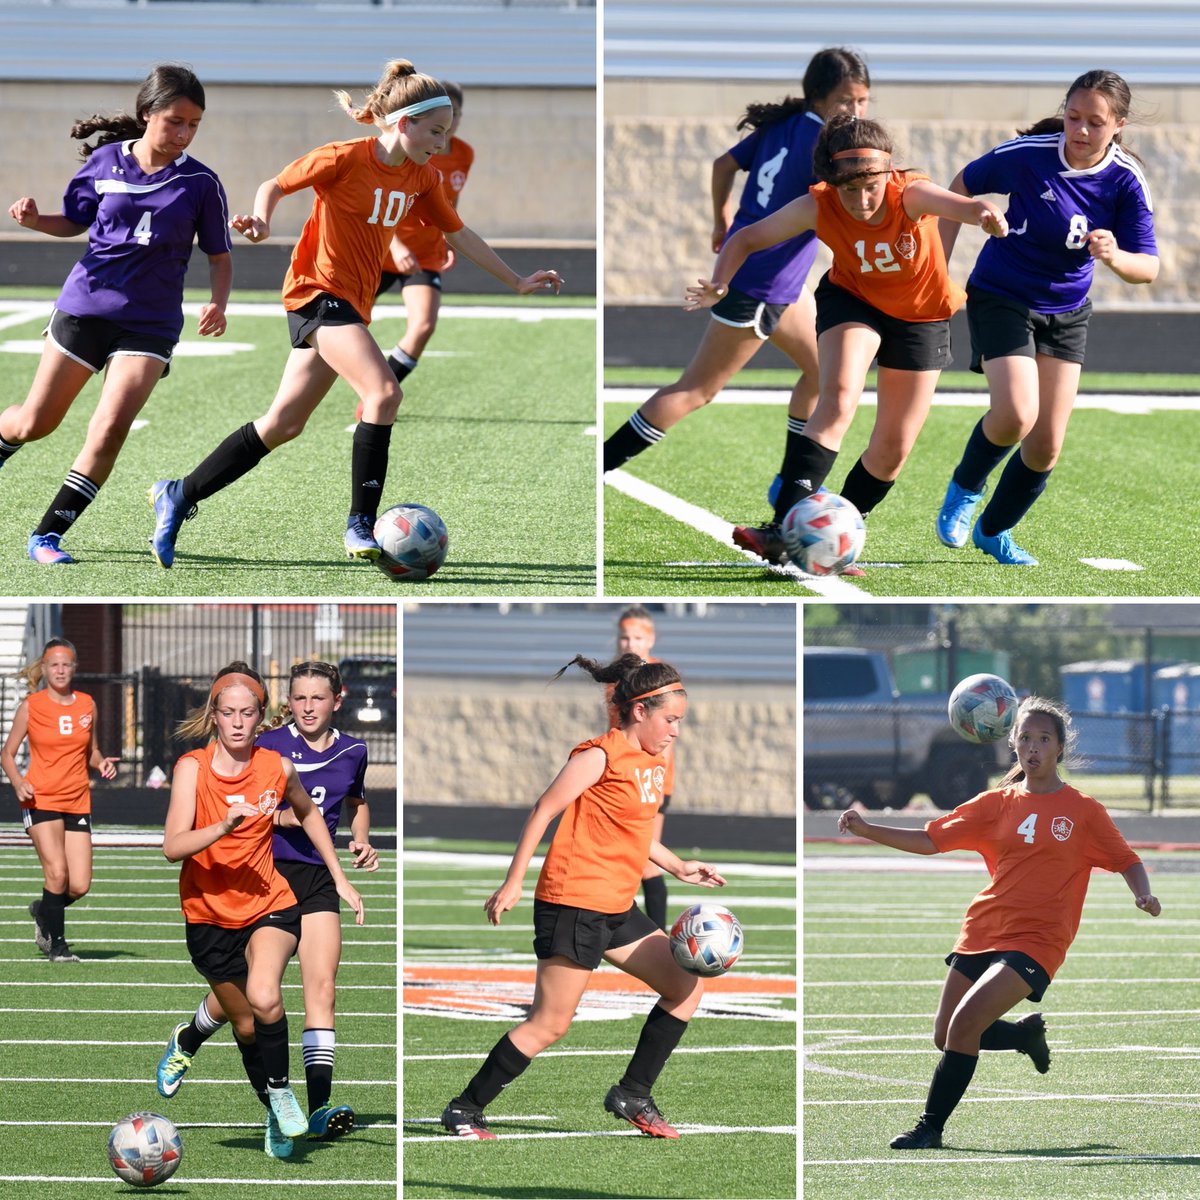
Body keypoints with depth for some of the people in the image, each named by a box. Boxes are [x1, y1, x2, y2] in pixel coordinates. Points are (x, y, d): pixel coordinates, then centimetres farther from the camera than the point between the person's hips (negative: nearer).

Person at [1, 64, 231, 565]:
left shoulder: (200, 183, -5)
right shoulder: (105, 162, -1)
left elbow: (219, 256, 3)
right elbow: (74, 221, 12)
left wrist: (217, 304, -14)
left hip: (149, 324, -1)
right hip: (84, 308, 1)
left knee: (110, 428, -17)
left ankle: (47, 534, -6)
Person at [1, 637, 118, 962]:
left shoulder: (86, 704, 8)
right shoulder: (31, 706, -2)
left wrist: (101, 764, -3)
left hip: (78, 802, 3)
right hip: (40, 800, -3)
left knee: (79, 886, -4)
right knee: (57, 871, -17)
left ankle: (44, 911, 28)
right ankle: (56, 943, 0)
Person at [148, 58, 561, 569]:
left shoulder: (421, 177, 7)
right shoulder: (346, 159, -14)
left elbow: (458, 233, 17)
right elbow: (275, 185, -5)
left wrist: (517, 282, 18)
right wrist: (261, 218, -26)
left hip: (352, 305, 8)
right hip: (318, 291, -8)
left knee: (283, 424, 8)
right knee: (383, 392, -25)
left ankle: (178, 495, 17)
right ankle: (361, 526, -22)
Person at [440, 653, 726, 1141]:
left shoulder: (654, 764, 13)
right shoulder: (601, 756, -13)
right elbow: (544, 812, -12)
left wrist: (678, 867, 16)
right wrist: (513, 883, -15)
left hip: (617, 908, 9)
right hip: (573, 903, -9)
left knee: (687, 985, 9)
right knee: (550, 1024, -8)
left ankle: (632, 1095, 15)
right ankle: (465, 1109, 2)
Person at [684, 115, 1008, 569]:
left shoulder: (910, 195, -32)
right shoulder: (818, 207, -25)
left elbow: (961, 205, -55)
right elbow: (747, 239, -14)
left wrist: (984, 213, -79)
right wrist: (719, 284, -33)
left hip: (921, 317, 1)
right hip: (852, 299, -1)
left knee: (894, 447, 2)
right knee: (839, 398, -27)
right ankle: (783, 529, -33)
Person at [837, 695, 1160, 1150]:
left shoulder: (1083, 810, 0)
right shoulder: (998, 803, 8)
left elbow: (1126, 861, 8)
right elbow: (932, 839, 5)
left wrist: (1143, 895, -14)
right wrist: (867, 830, -5)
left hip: (1035, 941, -5)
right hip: (982, 930, 5)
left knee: (964, 1022, -22)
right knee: (946, 1037, 7)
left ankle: (930, 1128, -10)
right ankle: (1028, 1032, 36)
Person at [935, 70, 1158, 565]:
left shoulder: (1126, 180, -14)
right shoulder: (1027, 154, -20)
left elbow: (1148, 268, -17)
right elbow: (964, 185, -2)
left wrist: (1115, 257, -40)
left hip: (1066, 314, 3)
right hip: (1002, 297, -3)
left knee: (1046, 446, 3)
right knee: (1015, 416, -24)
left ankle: (993, 531, 29)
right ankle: (965, 487, 8)